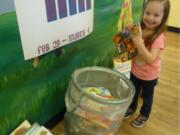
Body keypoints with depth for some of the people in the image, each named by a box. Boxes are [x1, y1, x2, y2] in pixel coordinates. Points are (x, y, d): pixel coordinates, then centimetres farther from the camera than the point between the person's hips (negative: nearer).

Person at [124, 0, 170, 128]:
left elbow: (150, 59, -37)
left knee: (147, 97, 21)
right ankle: (132, 108, 55)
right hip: (135, 70, 5)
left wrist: (138, 41, -43)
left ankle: (144, 115, 46)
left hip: (149, 75, -5)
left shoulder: (159, 37, -28)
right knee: (133, 93, 27)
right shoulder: (140, 29, -12)